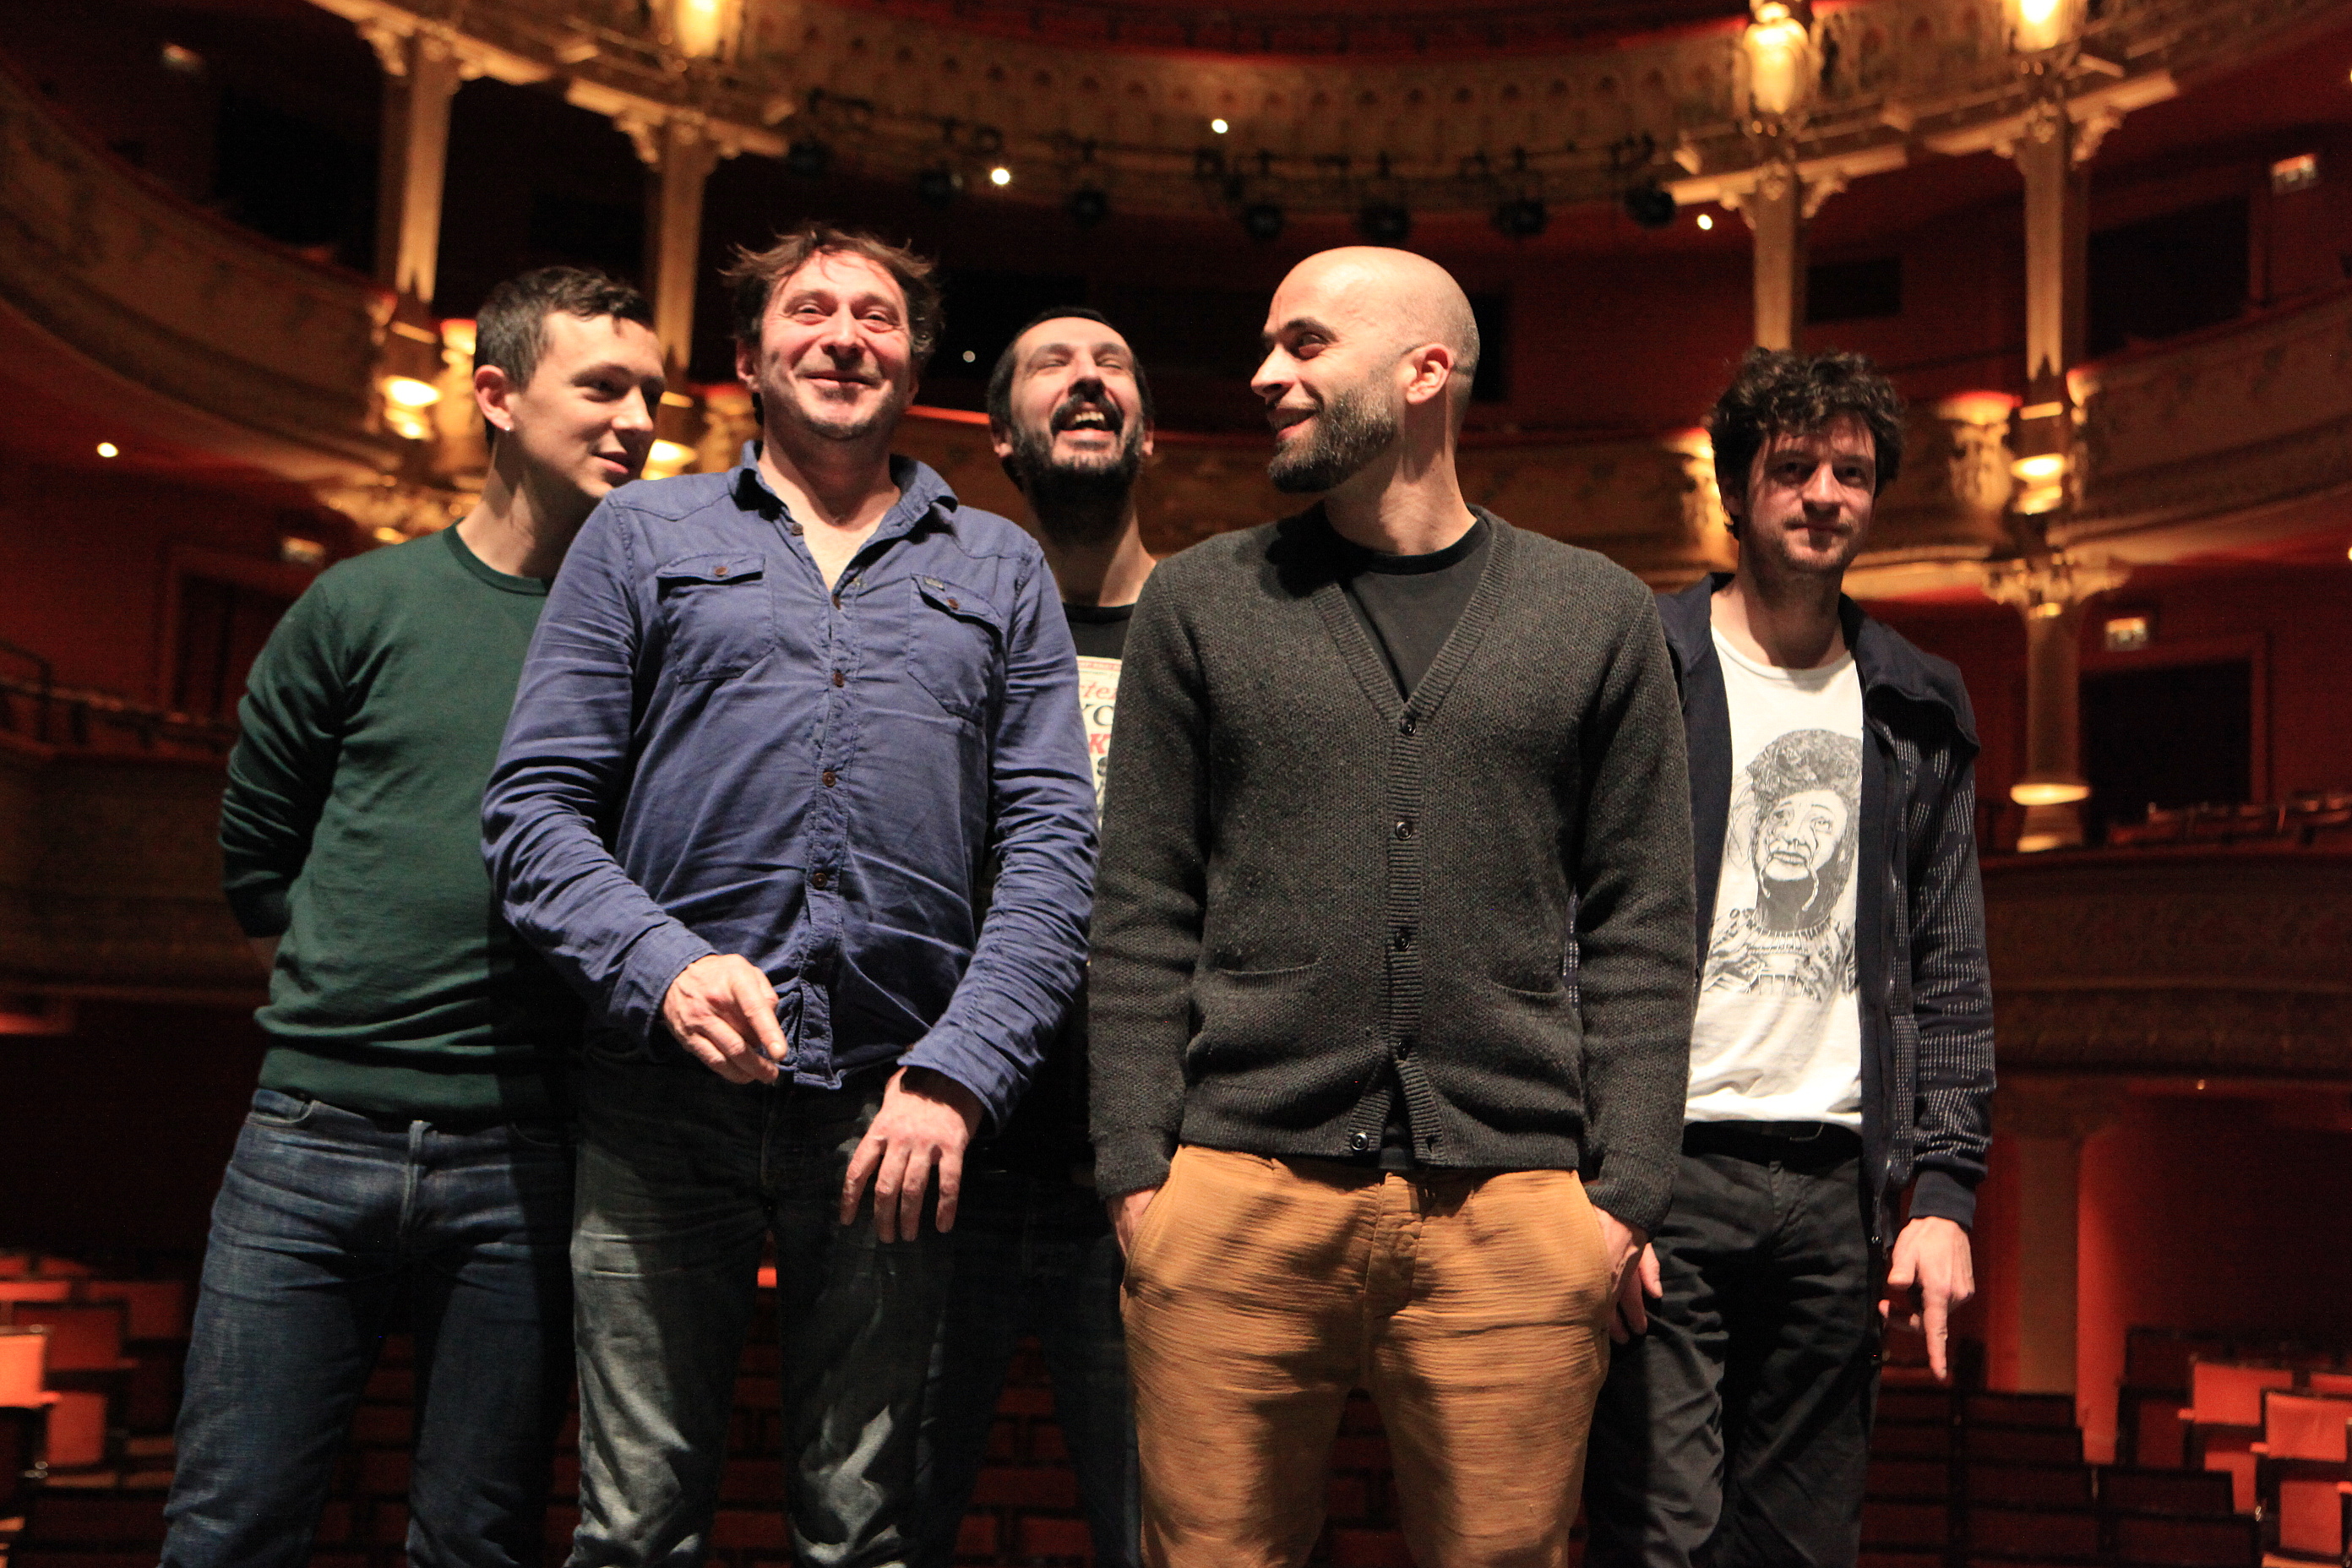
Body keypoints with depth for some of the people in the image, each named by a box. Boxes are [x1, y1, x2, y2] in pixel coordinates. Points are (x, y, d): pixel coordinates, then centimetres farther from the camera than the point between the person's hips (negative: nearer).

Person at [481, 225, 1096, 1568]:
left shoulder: (1002, 571, 13)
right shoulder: (643, 536, 11)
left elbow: (1054, 841, 4)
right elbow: (534, 805, 4)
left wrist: (960, 1071, -8)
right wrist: (664, 966, -14)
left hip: (897, 1105, 1)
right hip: (666, 1096, 0)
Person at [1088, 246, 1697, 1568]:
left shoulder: (1599, 615, 9)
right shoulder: (1200, 602, 10)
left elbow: (1643, 930, 7)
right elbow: (1143, 915, 6)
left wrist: (1627, 1189, -1)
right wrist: (1137, 1166, -2)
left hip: (1512, 1208, 0)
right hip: (1238, 1197, 0)